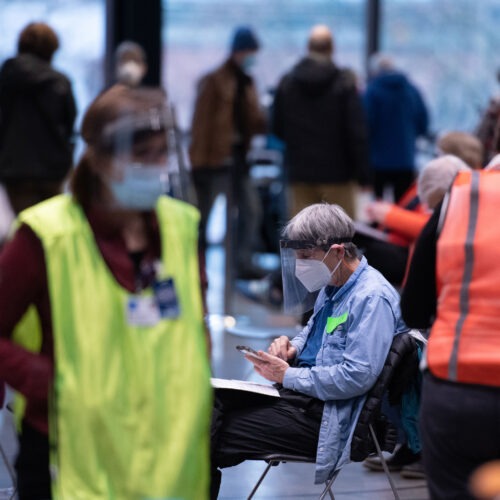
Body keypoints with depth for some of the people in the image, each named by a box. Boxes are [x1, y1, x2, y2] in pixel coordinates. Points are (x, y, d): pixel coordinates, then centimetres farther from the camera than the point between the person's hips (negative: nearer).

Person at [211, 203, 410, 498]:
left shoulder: (372, 298, -18)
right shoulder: (331, 285, 12)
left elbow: (357, 377, -25)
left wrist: (288, 376, -16)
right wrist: (291, 348, 6)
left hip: (324, 416, -10)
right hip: (297, 392, 10)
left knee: (215, 440, -18)